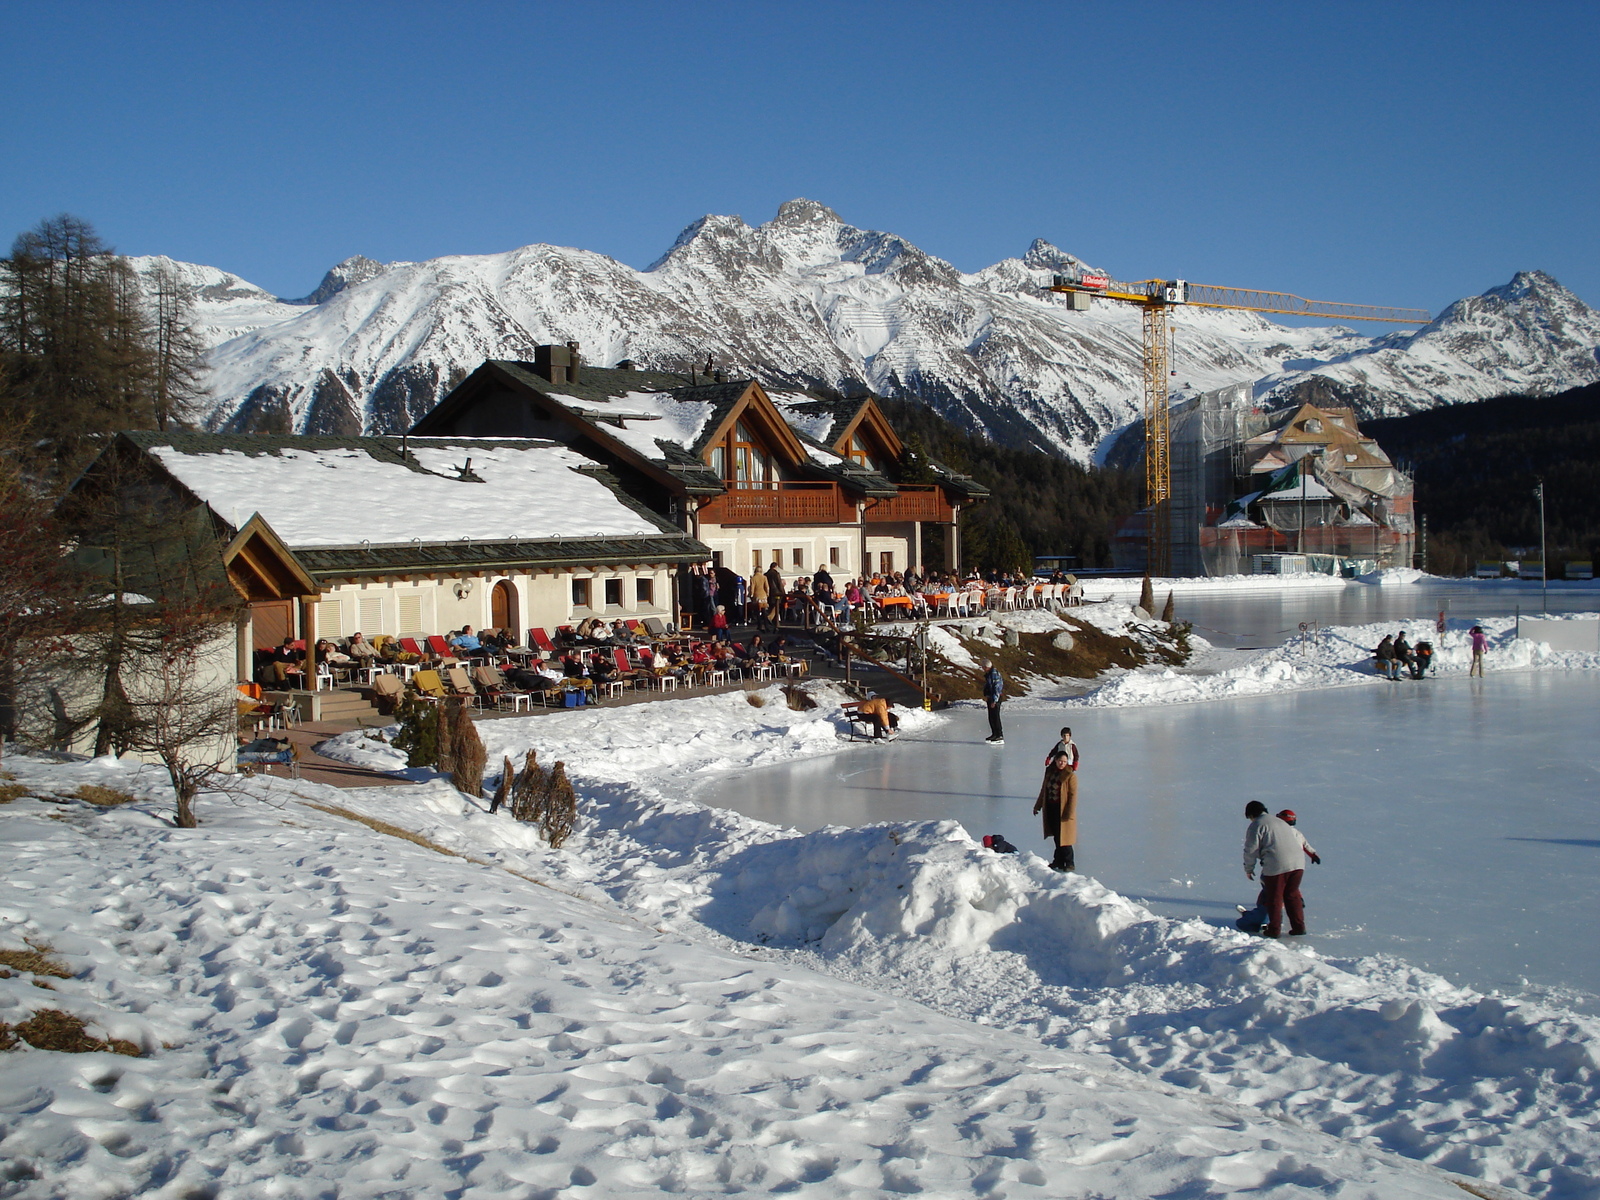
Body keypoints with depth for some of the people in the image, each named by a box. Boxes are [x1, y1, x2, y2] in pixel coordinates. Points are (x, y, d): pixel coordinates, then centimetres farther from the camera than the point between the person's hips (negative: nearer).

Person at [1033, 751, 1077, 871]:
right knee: (1056, 837, 11)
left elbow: (1073, 795, -13)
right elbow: (1043, 790, 18)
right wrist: (1037, 806, 21)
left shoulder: (1070, 775, -10)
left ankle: (1069, 863, 5)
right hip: (1050, 808, 6)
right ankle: (1058, 861, 21)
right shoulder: (1049, 772, 8)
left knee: (1063, 837, -5)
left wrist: (1069, 813, -17)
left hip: (1063, 810, -6)